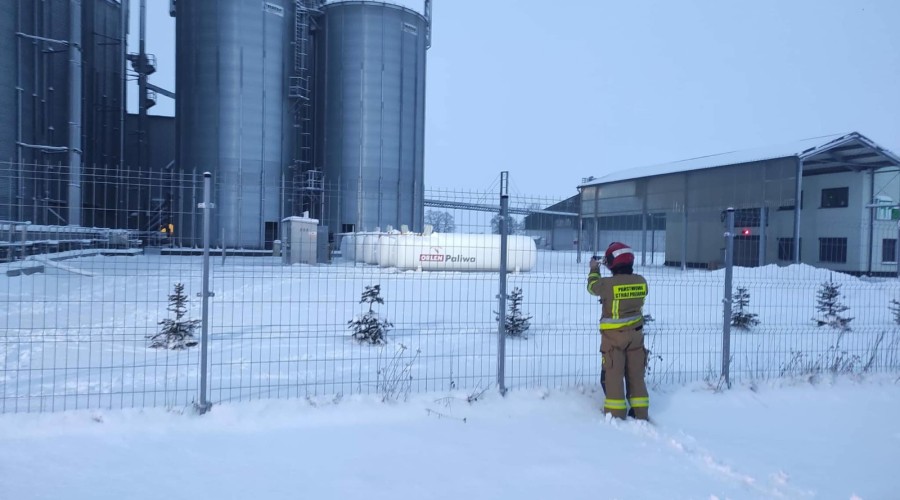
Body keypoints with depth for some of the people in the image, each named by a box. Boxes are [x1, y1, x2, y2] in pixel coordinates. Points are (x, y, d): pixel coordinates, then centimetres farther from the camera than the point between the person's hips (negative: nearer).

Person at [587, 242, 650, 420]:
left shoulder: (607, 284, -20)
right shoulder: (641, 282, -8)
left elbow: (592, 286, 2)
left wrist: (594, 269, 20)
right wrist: (618, 269, 19)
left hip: (613, 336, -4)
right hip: (635, 334, 4)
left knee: (614, 375, 4)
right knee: (636, 375, 14)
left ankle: (616, 414, 7)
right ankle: (640, 414, 22)